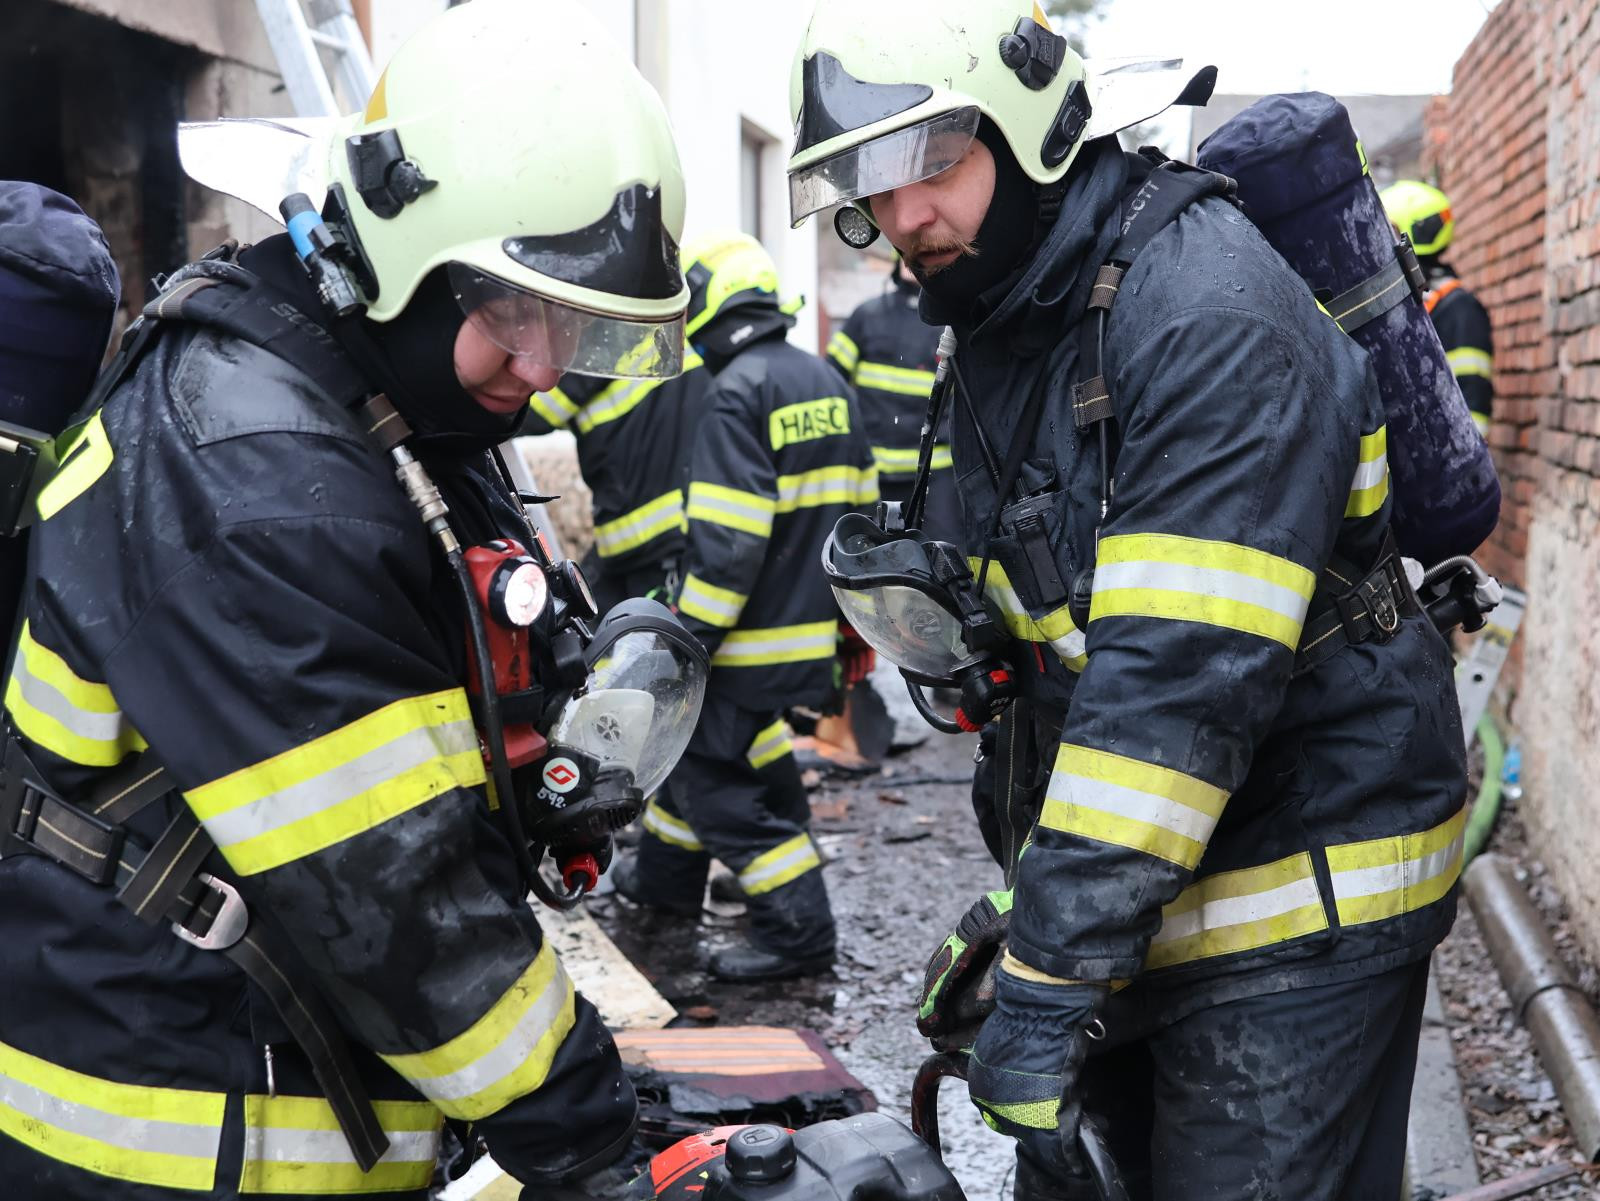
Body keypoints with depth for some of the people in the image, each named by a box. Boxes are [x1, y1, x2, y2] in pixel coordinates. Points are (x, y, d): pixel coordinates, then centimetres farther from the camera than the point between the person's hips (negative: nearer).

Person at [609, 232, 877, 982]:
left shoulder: (737, 392, -18)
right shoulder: (824, 380, 10)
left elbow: (726, 541, -24)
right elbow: (857, 507, 16)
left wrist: (689, 635, -18)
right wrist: (851, 614, 23)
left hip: (751, 637, -9)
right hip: (809, 624, 9)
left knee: (720, 779, -1)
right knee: (695, 740, 24)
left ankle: (799, 933, 0)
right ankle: (665, 875, 39)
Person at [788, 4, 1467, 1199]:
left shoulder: (1211, 316, -22)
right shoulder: (997, 340, 8)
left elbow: (1186, 675, -29)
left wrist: (1052, 975, -29)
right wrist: (1032, 900, 13)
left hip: (1300, 901, -8)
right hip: (1137, 877, 9)